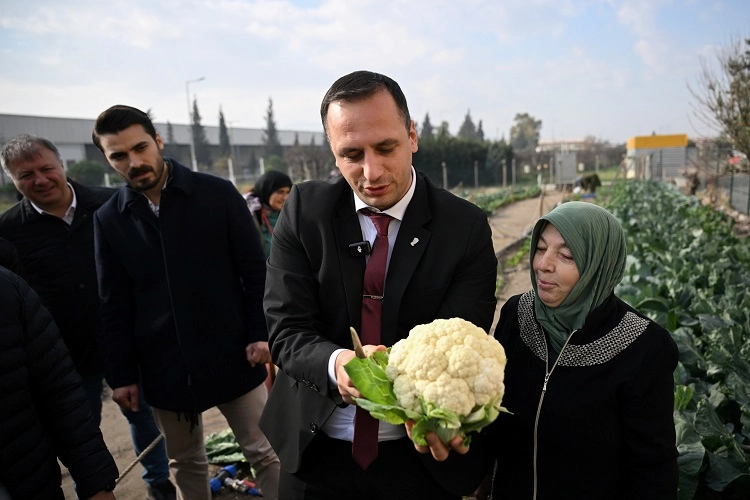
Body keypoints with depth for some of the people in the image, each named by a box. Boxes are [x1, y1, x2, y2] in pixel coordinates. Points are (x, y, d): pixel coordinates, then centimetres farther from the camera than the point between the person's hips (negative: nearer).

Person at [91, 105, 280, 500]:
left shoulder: (219, 194, -6)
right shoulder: (108, 219, 1)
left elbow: (255, 271, -4)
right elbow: (114, 304, 5)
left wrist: (260, 333, -9)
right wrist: (121, 373, 4)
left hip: (231, 354, -2)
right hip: (163, 365, 3)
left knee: (266, 455, 8)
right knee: (184, 463, 18)